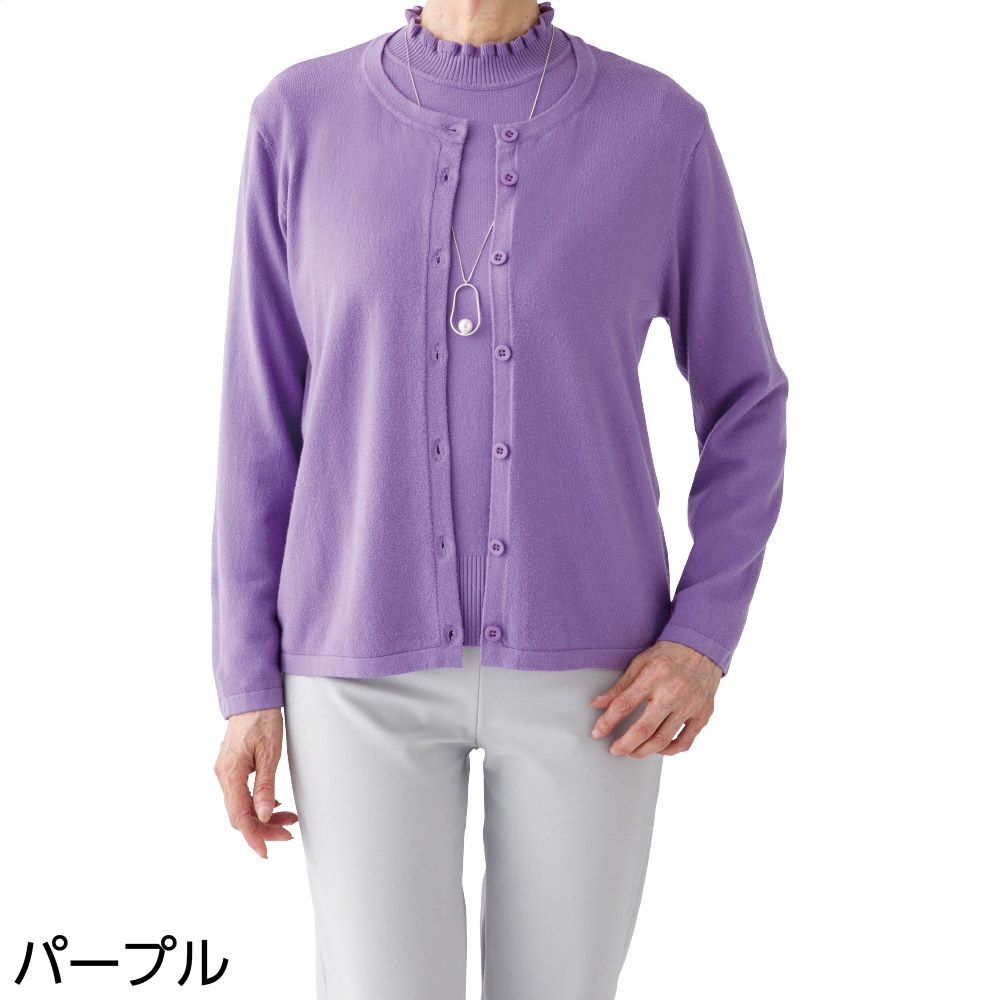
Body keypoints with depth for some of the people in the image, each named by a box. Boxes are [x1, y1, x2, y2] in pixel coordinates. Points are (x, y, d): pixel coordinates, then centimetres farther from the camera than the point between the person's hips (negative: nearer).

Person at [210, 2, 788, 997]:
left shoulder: (661, 128, -2)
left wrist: (705, 640, -8)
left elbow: (744, 401, 5)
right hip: (374, 666, 0)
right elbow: (262, 420, 2)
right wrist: (248, 684, -1)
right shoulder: (300, 119, -1)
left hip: (586, 662, 1)